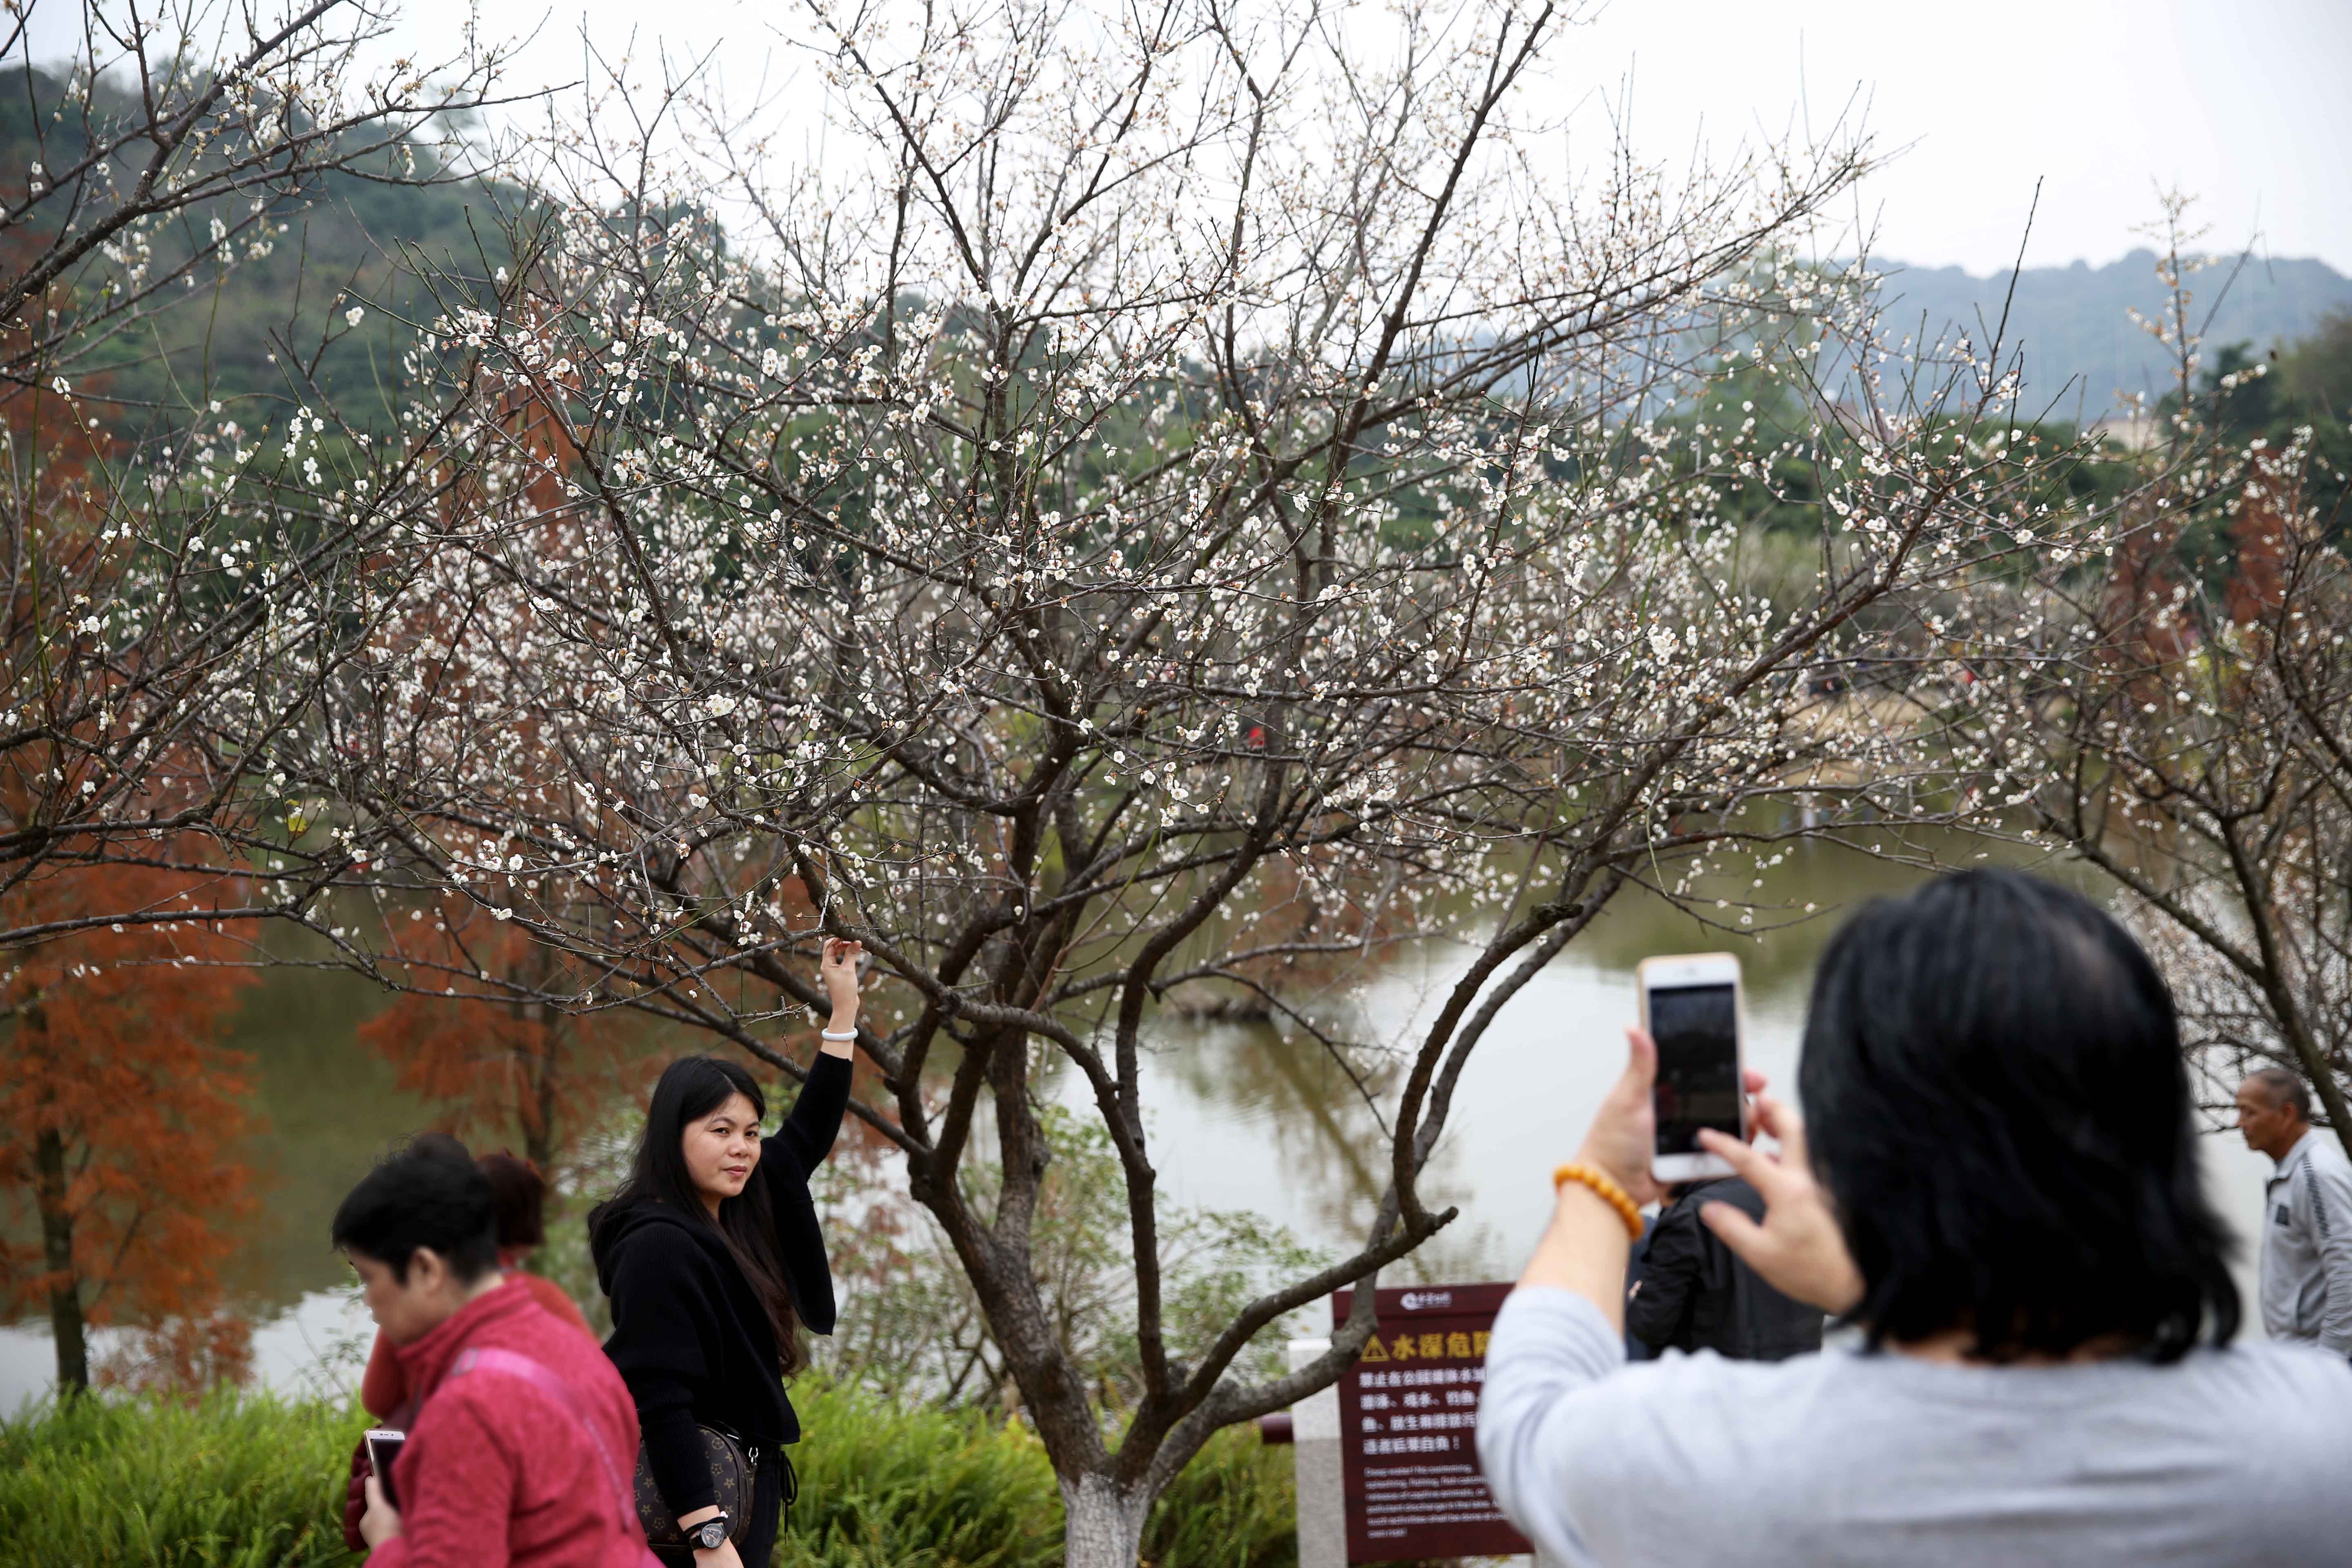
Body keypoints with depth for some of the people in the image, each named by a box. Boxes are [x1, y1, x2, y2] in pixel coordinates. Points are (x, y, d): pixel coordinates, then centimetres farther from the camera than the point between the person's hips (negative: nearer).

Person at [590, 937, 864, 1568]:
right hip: (687, 1513, -9)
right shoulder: (659, 1246, -18)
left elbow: (808, 1138, 21)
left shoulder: (733, 1219, 8)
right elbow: (660, 1402, -23)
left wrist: (844, 1008, 20)